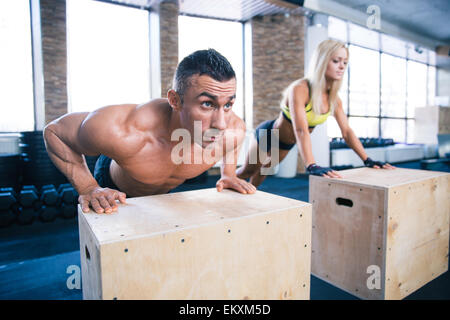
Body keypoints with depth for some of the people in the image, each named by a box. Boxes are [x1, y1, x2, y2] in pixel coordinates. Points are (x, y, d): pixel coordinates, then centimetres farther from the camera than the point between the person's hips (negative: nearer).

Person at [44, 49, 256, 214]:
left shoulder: (233, 130, -35)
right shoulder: (122, 132, -46)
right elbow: (53, 131, -26)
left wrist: (228, 174, -17)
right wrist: (88, 188, -32)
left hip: (163, 194, 4)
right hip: (112, 190, -3)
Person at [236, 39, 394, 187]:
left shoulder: (334, 99, -13)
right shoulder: (300, 89, -36)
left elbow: (347, 132, -11)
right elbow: (301, 130, -47)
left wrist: (367, 160, -20)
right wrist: (312, 166, -58)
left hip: (287, 143, 6)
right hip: (267, 135, -6)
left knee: (263, 172, 26)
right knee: (248, 171, 15)